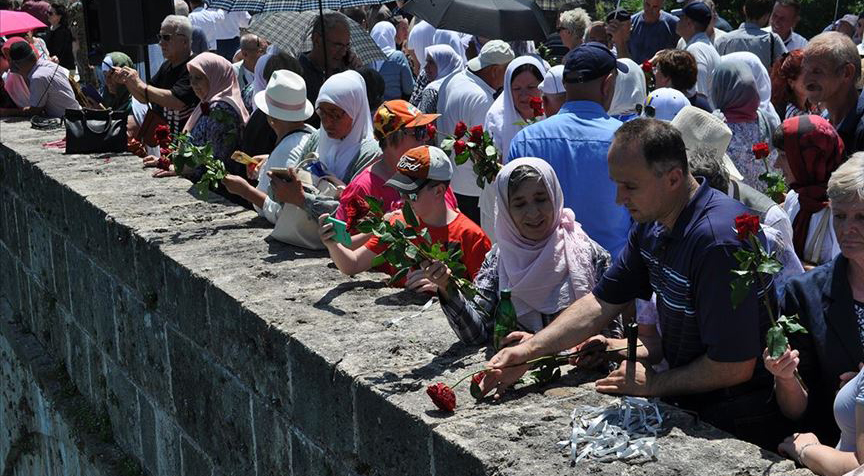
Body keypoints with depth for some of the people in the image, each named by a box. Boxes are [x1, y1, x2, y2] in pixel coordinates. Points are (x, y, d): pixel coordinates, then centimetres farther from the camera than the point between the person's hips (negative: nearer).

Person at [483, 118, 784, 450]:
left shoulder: (716, 239, -29)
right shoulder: (652, 225, 0)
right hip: (691, 403, 8)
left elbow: (735, 366, -28)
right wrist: (529, 349, -4)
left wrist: (654, 385, -13)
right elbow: (603, 301, 7)